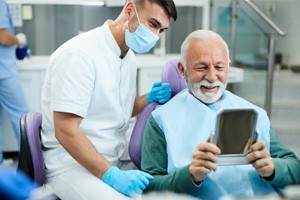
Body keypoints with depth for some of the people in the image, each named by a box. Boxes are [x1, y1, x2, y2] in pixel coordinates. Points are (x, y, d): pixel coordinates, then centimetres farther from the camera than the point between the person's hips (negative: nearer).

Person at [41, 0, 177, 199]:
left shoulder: (129, 56, 8)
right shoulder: (79, 54, -19)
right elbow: (66, 131, -23)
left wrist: (150, 99, 3)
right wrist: (112, 176, -26)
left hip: (117, 161, 8)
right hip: (73, 165, -7)